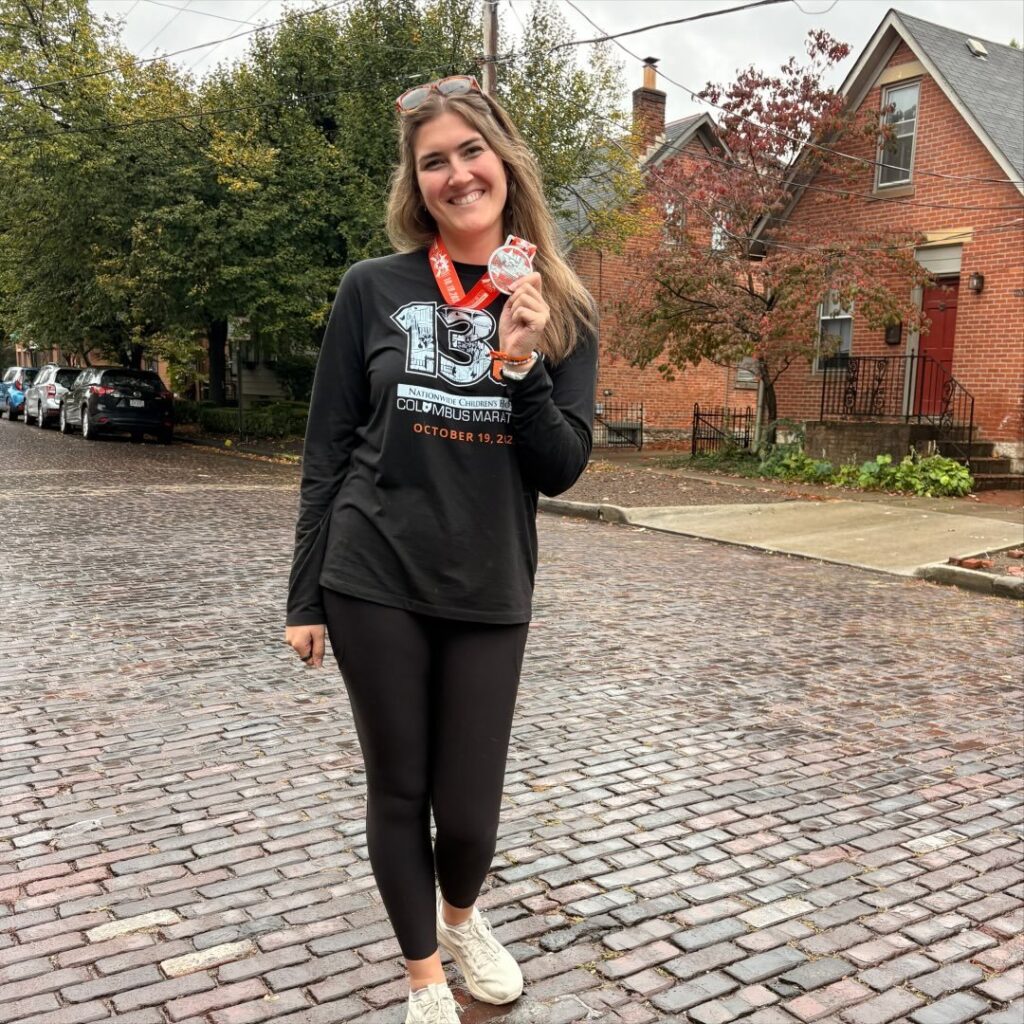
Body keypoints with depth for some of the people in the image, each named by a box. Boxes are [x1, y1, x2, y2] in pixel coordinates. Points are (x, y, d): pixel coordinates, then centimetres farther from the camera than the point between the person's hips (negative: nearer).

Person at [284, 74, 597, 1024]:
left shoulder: (562, 311, 2)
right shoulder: (373, 290, -3)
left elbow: (562, 470, -2)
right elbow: (326, 452, 0)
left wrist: (521, 365, -17)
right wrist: (304, 597, 0)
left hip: (490, 595, 1)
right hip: (373, 585, -1)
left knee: (469, 808, 8)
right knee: (397, 793, 11)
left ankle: (462, 916, 44)